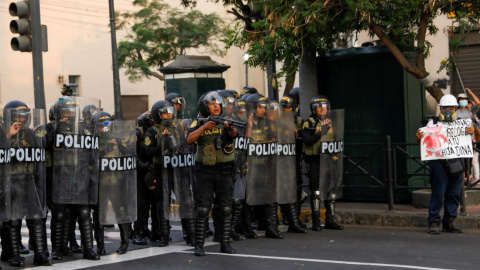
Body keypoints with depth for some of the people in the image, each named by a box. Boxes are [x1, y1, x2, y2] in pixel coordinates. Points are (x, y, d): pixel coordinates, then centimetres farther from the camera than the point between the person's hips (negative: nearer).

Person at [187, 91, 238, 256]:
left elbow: (233, 134, -18)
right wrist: (204, 127, -26)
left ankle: (225, 244, 12)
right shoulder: (198, 123, 3)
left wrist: (230, 127, -41)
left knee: (226, 209, 4)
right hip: (205, 170, -2)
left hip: (224, 170, 2)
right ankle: (199, 245, -1)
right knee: (202, 209, -4)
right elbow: (189, 140, -14)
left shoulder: (226, 122, 4)